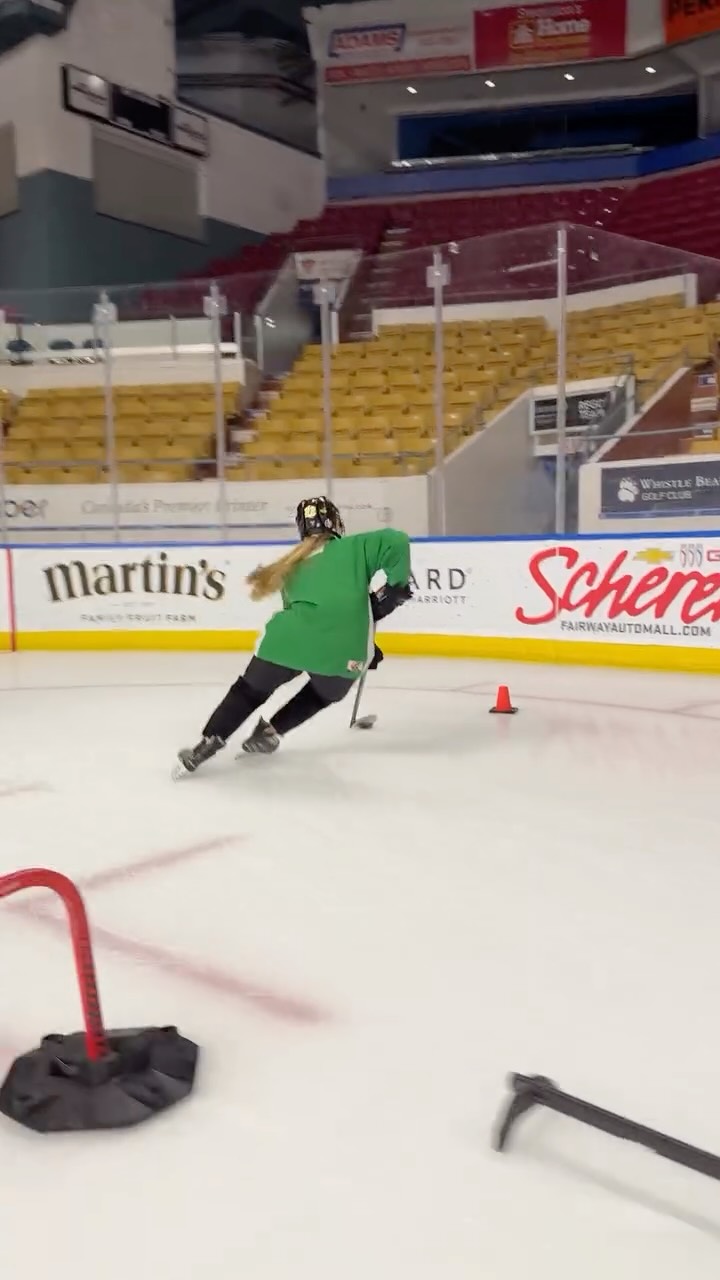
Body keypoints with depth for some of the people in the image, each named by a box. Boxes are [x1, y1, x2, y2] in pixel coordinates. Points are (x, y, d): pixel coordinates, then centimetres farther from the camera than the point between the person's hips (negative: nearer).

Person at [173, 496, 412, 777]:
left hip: (289, 640, 2)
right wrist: (397, 584, 12)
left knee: (250, 690, 23)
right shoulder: (353, 547, 12)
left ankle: (207, 744, 17)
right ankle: (270, 732, 29)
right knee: (324, 695, 31)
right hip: (342, 653, -2)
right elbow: (396, 541, -1)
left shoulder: (293, 566, 27)